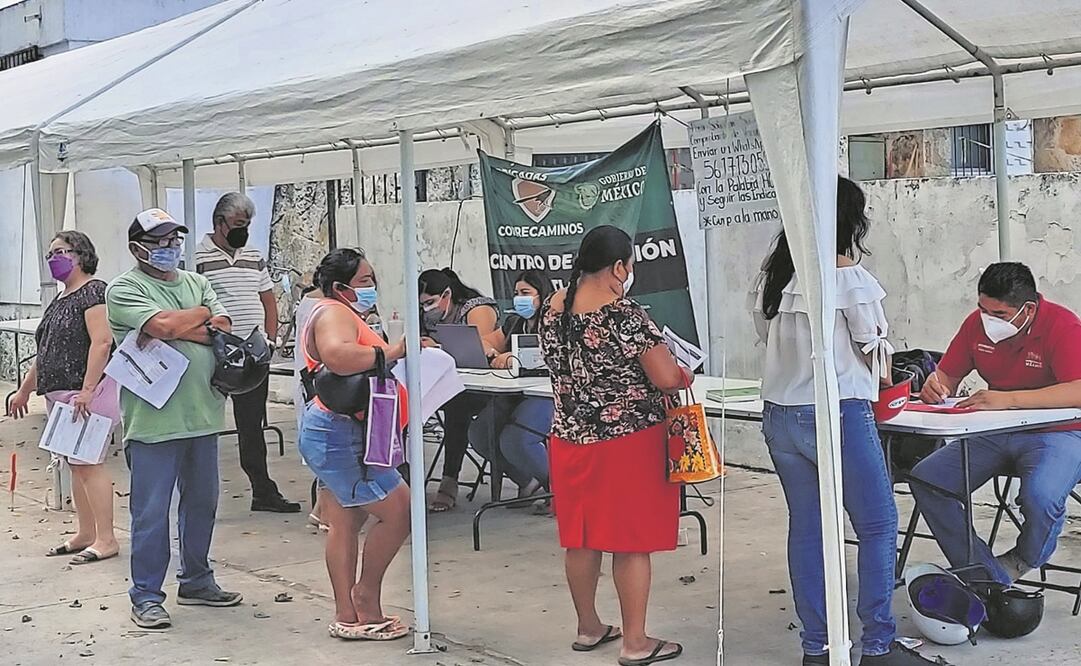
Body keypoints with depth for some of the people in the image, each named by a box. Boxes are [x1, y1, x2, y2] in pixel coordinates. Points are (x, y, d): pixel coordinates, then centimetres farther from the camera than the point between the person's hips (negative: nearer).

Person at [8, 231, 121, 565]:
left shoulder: (93, 292, -10)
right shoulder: (61, 300, 19)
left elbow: (102, 342, -20)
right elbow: (47, 351, 26)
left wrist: (87, 391, -25)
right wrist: (25, 389, 27)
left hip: (87, 393, -10)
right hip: (60, 394, 10)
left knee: (88, 463, -9)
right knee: (75, 464, 12)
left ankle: (106, 539, -6)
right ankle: (85, 534, 19)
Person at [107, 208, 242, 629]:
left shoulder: (196, 283, 15)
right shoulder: (124, 289, -5)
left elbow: (225, 328, 2)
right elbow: (164, 326, -20)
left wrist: (178, 329, -13)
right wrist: (203, 314, -1)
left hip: (202, 415, 7)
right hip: (153, 419, -6)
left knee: (202, 503, 15)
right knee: (151, 512, -2)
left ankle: (196, 582, 30)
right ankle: (145, 596, 8)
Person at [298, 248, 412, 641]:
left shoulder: (338, 313, 20)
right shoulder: (334, 314, -15)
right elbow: (337, 355, -36)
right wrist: (390, 353, -29)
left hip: (333, 433, 11)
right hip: (340, 435, -11)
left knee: (344, 524, 10)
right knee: (398, 512, -5)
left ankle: (347, 616, 13)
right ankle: (366, 598, 7)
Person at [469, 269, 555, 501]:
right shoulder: (514, 323, 22)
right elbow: (486, 343, 25)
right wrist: (492, 353, 1)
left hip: (546, 395, -8)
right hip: (514, 395, 8)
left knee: (514, 440, -29)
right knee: (480, 433, -13)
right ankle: (528, 480, 7)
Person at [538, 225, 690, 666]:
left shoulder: (552, 309, 3)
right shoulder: (624, 315, -19)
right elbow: (668, 379, -20)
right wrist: (685, 376, 2)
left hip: (571, 439, 7)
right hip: (629, 443, -7)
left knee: (581, 539, 15)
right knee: (632, 542, 3)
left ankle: (588, 628, 28)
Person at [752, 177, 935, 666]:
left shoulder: (773, 276, 6)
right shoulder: (850, 278, -11)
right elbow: (874, 351, -2)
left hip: (780, 416, 6)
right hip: (838, 414, -6)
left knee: (806, 528, 11)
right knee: (878, 526, 5)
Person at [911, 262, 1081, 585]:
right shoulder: (977, 323, 0)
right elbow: (948, 376, 11)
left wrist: (1008, 399, -39)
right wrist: (935, 385, -15)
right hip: (996, 433, 6)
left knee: (1041, 496, -36)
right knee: (925, 479, -12)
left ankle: (1024, 563, 3)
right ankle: (992, 579, -9)